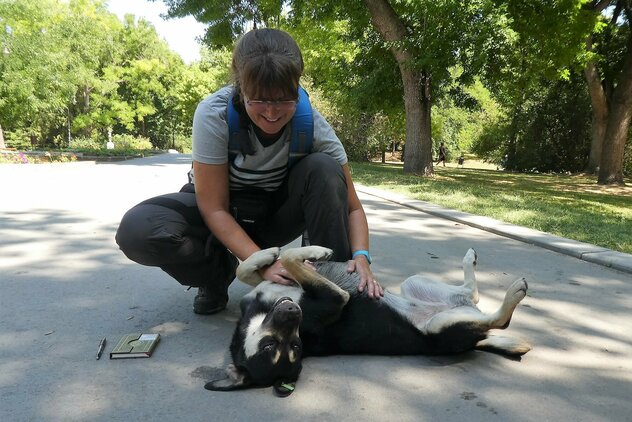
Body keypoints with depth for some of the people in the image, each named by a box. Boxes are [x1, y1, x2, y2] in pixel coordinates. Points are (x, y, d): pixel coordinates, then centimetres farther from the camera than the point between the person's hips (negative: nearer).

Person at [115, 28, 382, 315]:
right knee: (137, 229, -29)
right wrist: (263, 263, -35)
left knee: (323, 168, -28)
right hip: (220, 215, 0)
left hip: (275, 211, 1)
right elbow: (214, 208, -23)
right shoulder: (213, 114, -28)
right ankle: (219, 272, -1)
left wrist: (360, 257, -35)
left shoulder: (311, 123, -23)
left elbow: (351, 206, -16)